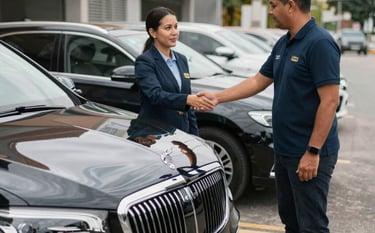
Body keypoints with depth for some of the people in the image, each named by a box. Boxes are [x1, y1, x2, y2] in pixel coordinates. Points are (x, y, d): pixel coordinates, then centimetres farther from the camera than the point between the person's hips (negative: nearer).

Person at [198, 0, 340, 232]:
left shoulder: (320, 43, -17)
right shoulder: (284, 44, 11)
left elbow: (330, 101, -21)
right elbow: (258, 81, 20)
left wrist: (313, 151, -22)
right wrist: (218, 96, 16)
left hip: (309, 154, -9)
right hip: (284, 150, 9)